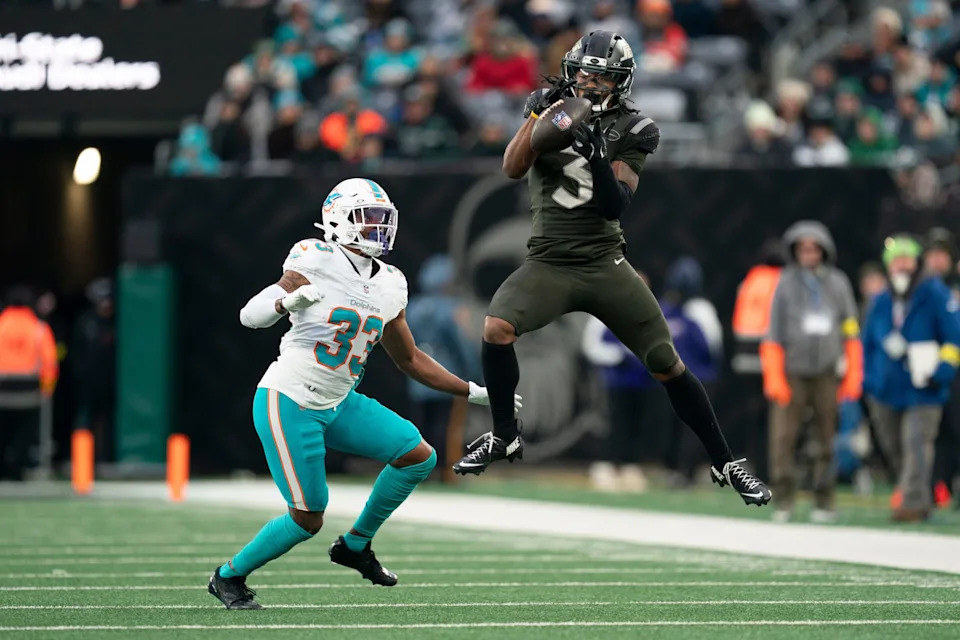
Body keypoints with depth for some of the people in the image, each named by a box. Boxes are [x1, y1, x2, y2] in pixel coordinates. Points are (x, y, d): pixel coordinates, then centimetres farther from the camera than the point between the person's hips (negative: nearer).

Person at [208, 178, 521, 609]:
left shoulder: (388, 287, 6)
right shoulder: (315, 264, -15)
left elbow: (410, 359, 17)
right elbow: (250, 315, -18)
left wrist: (475, 393, 15)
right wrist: (286, 301, -40)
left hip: (336, 405, 7)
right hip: (289, 402, -7)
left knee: (418, 456, 0)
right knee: (308, 519, -7)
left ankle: (356, 545, 15)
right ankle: (229, 576, 15)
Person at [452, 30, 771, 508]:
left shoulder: (631, 131, -2)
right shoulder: (547, 106, 3)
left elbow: (616, 205, -11)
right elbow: (513, 168, -9)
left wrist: (597, 157, -27)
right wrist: (540, 116, -20)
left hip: (604, 264, -1)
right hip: (548, 263, 1)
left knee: (667, 365, -2)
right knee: (496, 328, -25)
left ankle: (724, 464, 12)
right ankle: (504, 437, -3)